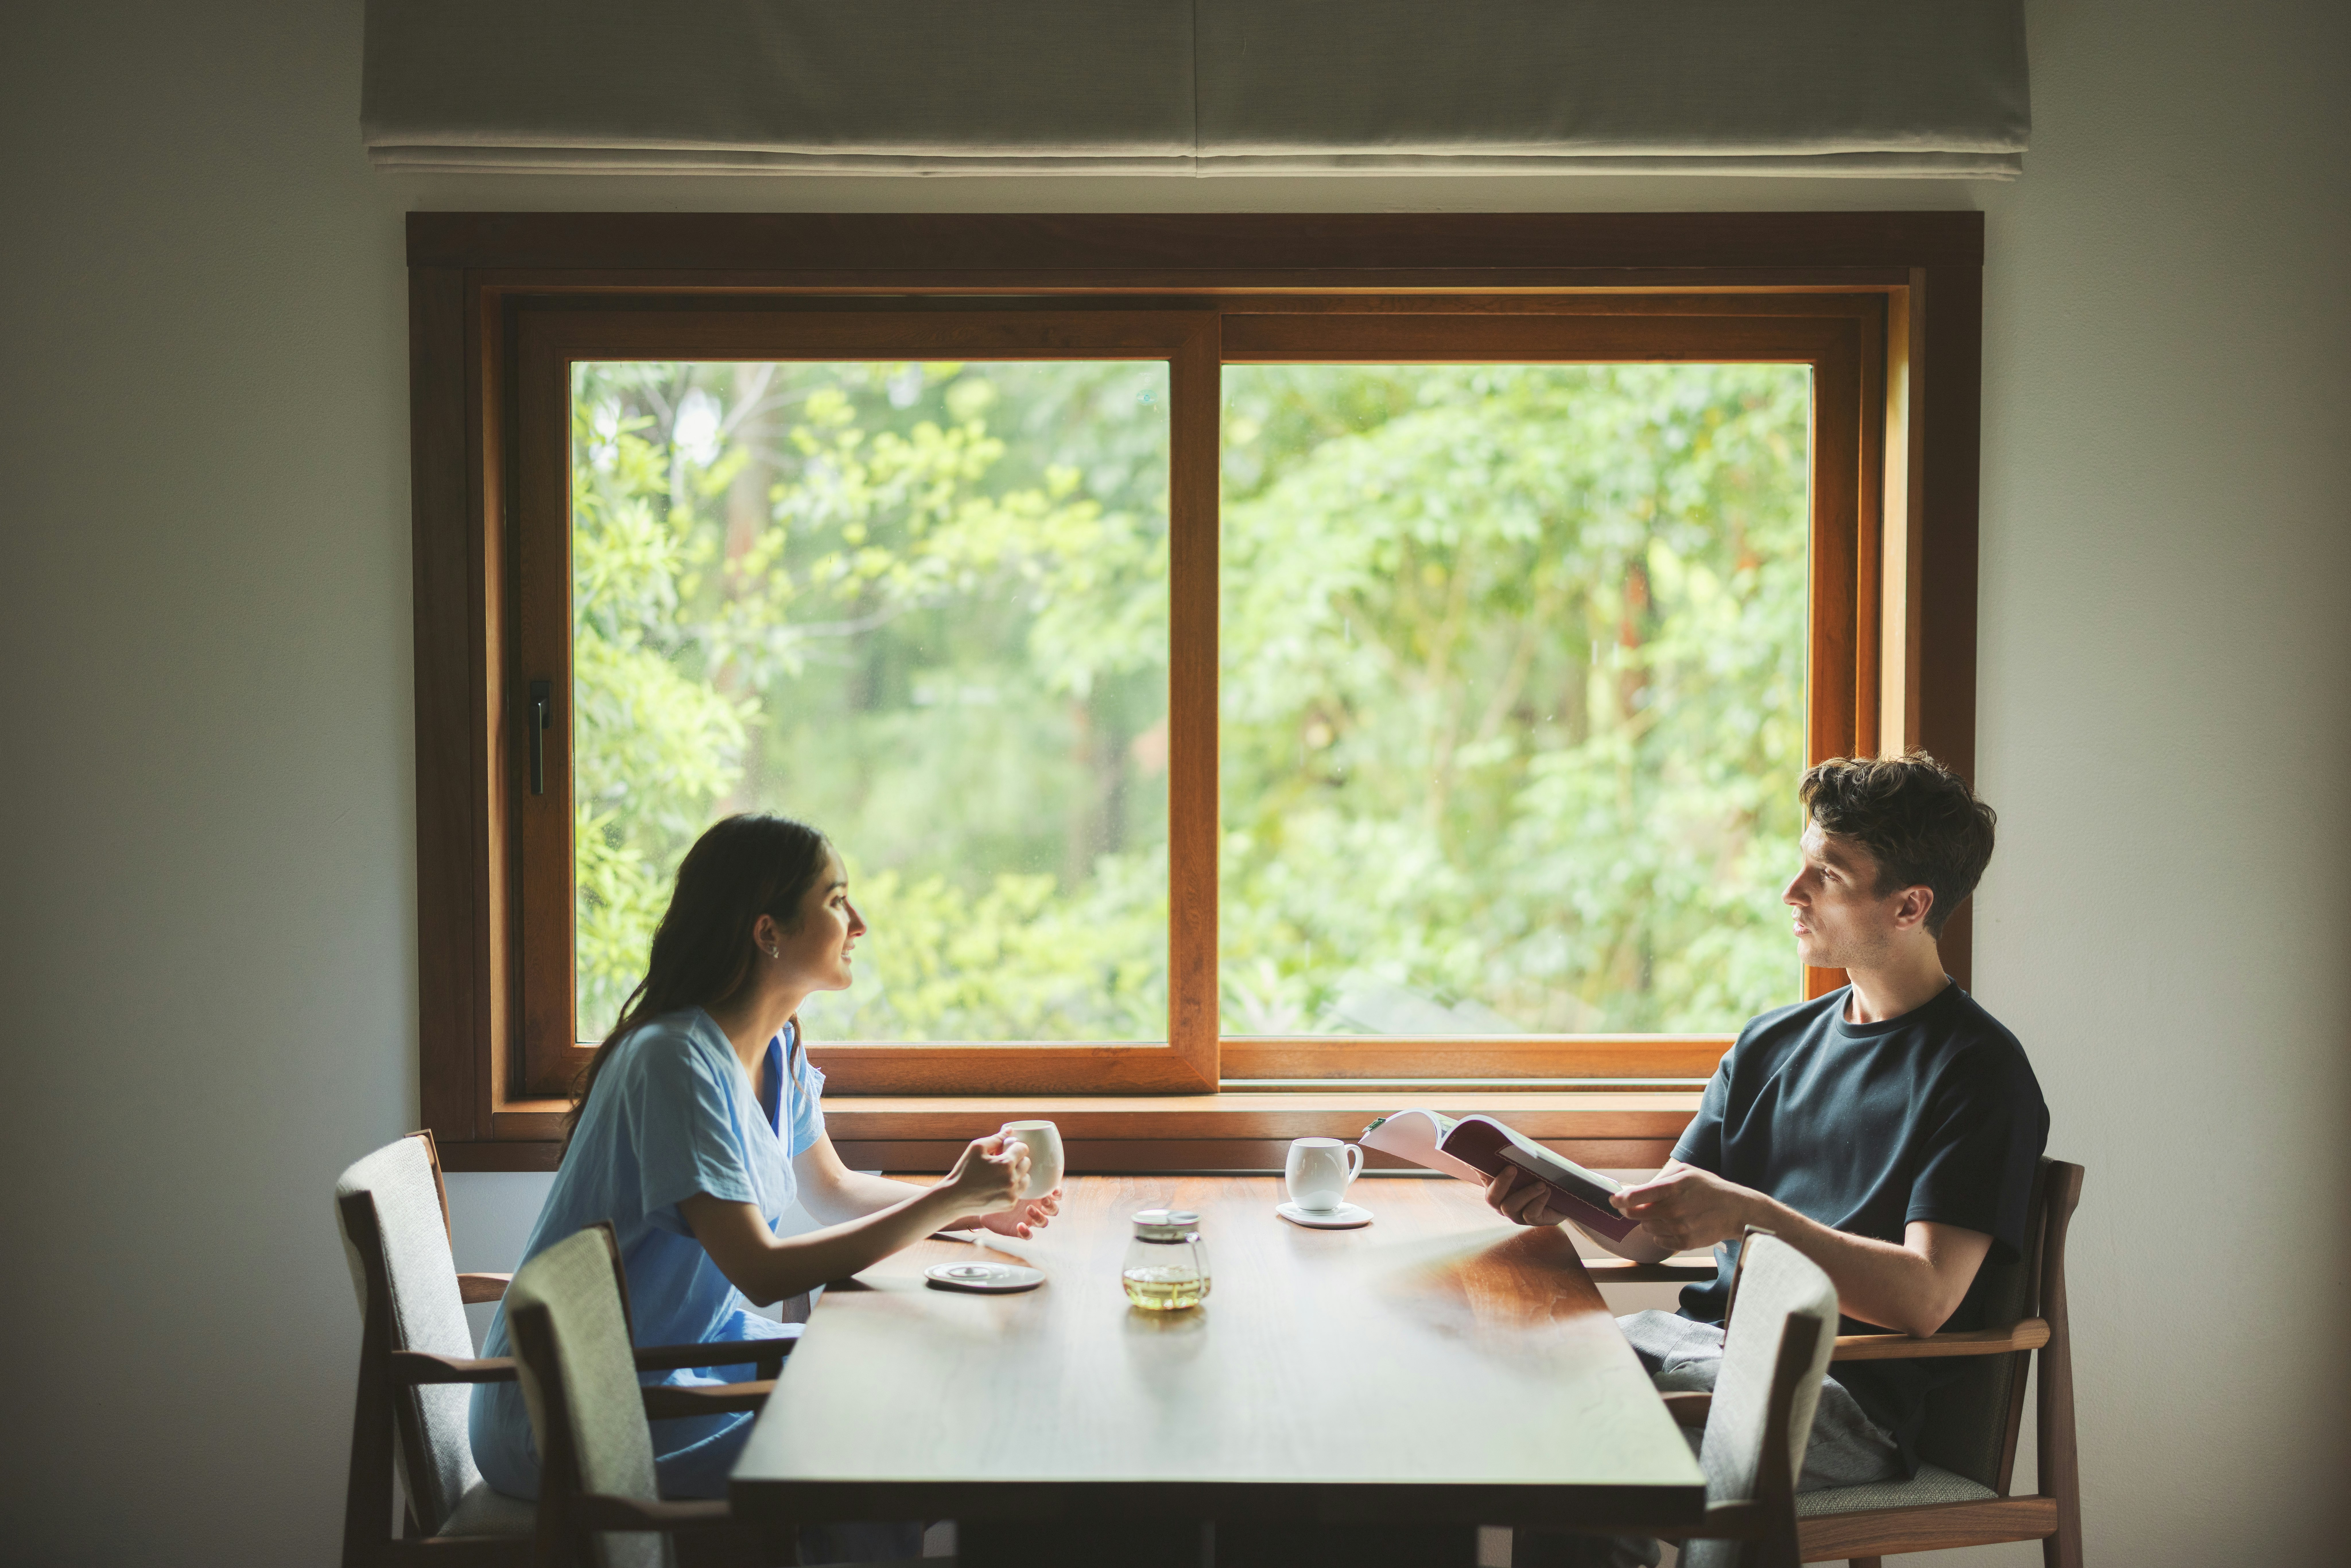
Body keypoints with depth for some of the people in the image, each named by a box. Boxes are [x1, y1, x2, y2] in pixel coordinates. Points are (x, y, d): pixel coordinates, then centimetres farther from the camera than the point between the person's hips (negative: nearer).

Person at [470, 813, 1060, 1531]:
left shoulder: (778, 1045, 4)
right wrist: (948, 1201, -23)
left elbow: (833, 1190, 17)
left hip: (693, 1346, 9)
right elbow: (763, 1273, -27)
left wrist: (974, 1208, 0)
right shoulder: (677, 1062, -25)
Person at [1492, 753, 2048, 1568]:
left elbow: (1926, 1298, -14)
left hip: (1848, 1390, -7)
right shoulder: (1773, 1043, 18)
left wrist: (1751, 1215, -25)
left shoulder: (1980, 1071, -3)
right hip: (1705, 1335, 7)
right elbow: (1657, 1231, 16)